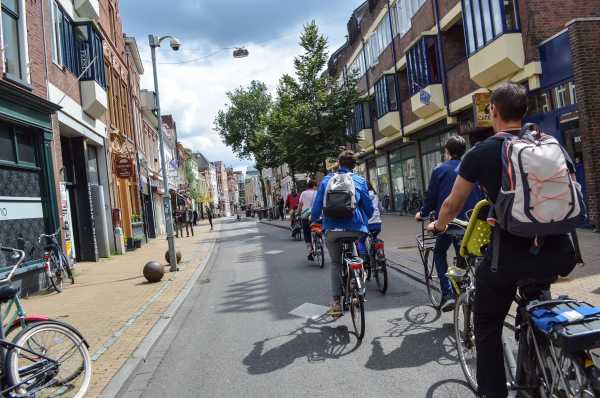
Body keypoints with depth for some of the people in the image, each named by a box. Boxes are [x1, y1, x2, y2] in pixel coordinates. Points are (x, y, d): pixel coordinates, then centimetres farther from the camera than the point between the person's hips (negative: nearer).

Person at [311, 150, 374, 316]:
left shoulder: (326, 181, 8)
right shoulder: (360, 181, 6)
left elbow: (316, 206, 7)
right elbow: (369, 208, 8)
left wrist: (313, 220, 27)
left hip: (332, 229, 1)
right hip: (355, 229, -1)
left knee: (336, 263, 17)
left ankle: (336, 302, 12)